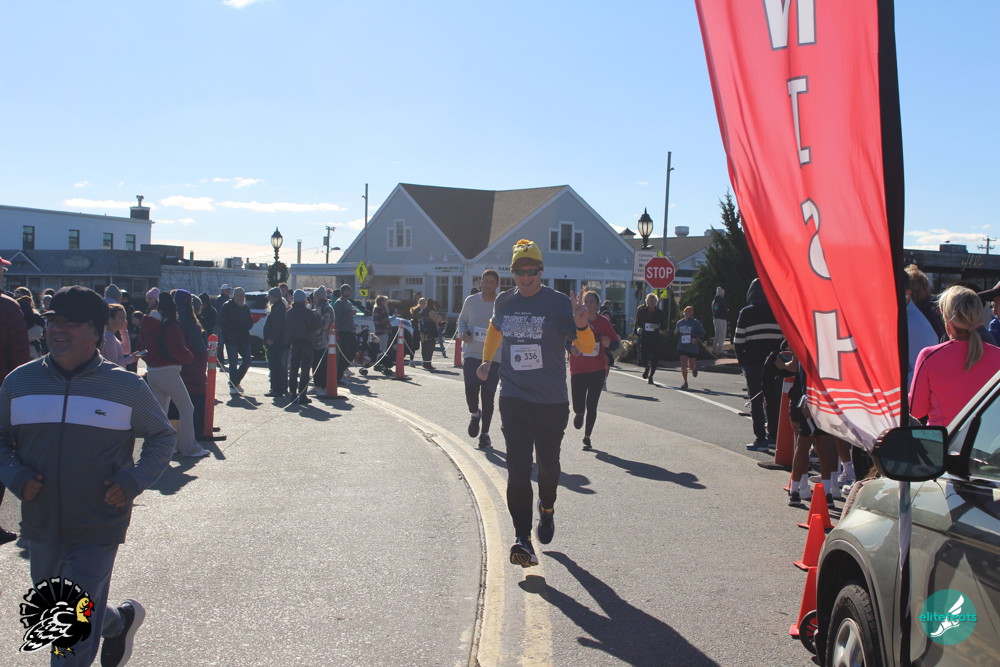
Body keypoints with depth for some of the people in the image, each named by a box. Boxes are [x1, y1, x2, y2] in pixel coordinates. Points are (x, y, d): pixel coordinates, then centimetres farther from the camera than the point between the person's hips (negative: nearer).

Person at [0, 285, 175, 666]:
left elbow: (162, 437, 5)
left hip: (98, 531, -4)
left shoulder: (126, 387, -5)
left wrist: (133, 481, -11)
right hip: (41, 526, 4)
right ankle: (120, 621, 48)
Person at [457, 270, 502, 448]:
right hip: (471, 353, 1)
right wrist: (462, 332, -5)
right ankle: (474, 414, 20)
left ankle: (485, 434, 16)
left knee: (488, 396, 1)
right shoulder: (471, 301, 3)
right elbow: (462, 320, 16)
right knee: (471, 390, -15)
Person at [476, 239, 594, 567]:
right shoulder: (503, 302, 4)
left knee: (548, 463, 13)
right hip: (513, 399, 1)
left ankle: (547, 508, 44)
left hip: (552, 401, -1)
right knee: (518, 467, -9)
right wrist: (486, 360, 27)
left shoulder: (559, 303, -8)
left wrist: (581, 326, -32)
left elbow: (588, 346, -13)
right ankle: (522, 538, -10)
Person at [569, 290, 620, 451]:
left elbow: (616, 343, 3)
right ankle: (579, 413, 37)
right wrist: (571, 348, -21)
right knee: (578, 407, -2)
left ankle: (587, 437, 20)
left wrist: (609, 344, -20)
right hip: (578, 369, -1)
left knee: (591, 406, 2)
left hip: (597, 370, 1)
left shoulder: (603, 322, -2)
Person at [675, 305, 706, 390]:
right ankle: (685, 382, 6)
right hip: (682, 347, 2)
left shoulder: (696, 323, -6)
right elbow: (676, 334, 15)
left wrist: (697, 339, -17)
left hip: (693, 348, -2)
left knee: (691, 366, 8)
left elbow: (702, 333, -2)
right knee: (683, 366, -8)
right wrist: (676, 332, -8)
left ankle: (695, 367, 45)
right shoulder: (680, 322, 5)